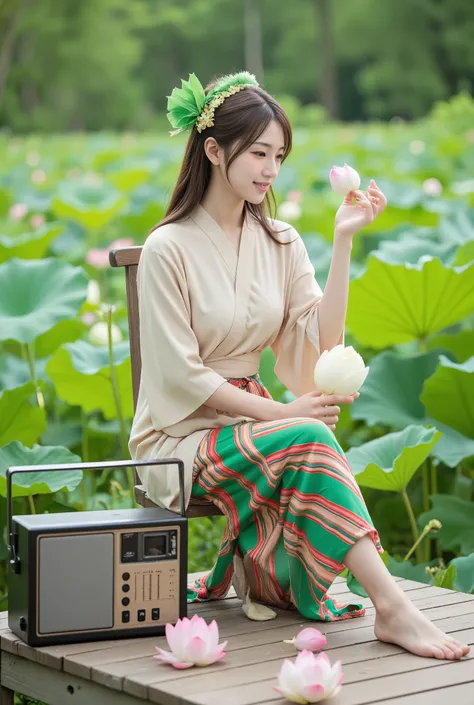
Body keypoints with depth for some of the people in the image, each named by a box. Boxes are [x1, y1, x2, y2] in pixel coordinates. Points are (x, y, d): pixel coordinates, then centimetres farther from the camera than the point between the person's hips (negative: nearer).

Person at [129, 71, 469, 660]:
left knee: (302, 459, -30)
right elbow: (181, 376, -12)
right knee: (307, 441, -32)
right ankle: (392, 609, -35)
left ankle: (266, 576, -4)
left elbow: (320, 340, -4)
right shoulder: (169, 248, -9)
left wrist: (343, 241, -8)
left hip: (251, 421, 5)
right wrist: (280, 413, -19)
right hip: (182, 437, -5)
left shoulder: (279, 243, 9)